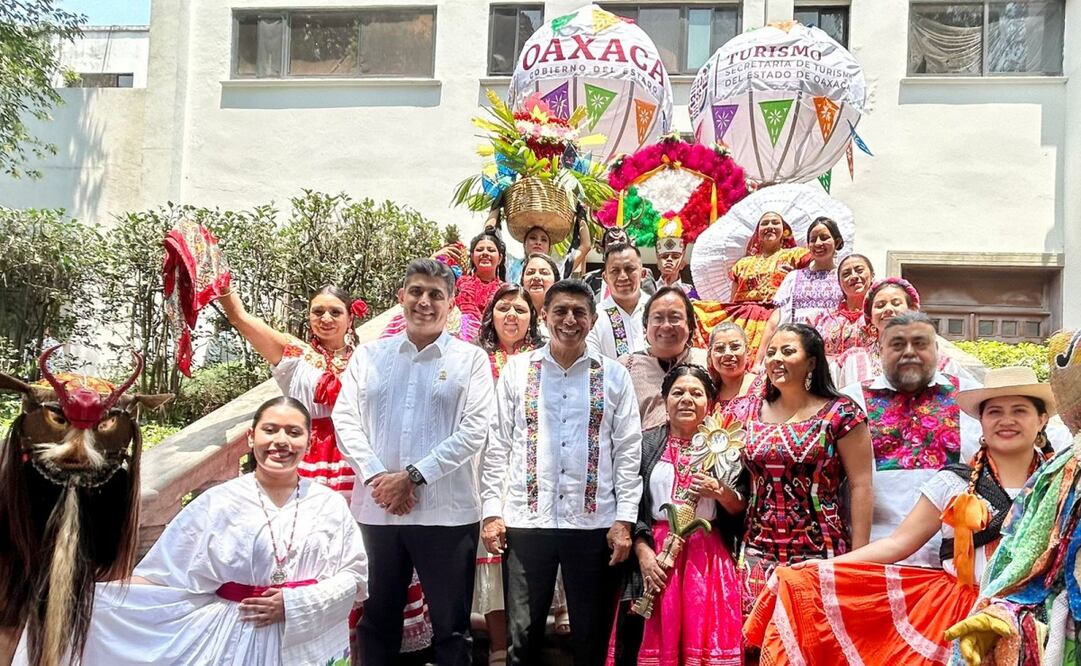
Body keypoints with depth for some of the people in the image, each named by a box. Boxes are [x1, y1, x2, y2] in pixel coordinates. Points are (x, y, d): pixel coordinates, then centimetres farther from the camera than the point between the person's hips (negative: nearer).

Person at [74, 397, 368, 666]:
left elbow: (355, 574, -2)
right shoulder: (218, 503, -5)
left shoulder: (330, 504, -2)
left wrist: (294, 604, -14)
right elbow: (164, 576, -4)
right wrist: (97, 600, -13)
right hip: (235, 642, 0)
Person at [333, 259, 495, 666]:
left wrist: (413, 476, -14)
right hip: (376, 508, 3)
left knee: (451, 626, 7)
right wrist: (376, 476, -11)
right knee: (376, 620, 14)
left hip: (446, 512, -2)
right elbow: (345, 418, 4)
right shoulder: (369, 354, 10)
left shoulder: (471, 359, 2)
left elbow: (474, 430, -7)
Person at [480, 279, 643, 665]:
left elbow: (628, 452, 3)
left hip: (594, 523, 0)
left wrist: (624, 521, -3)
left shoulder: (614, 376, 5)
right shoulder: (516, 370, 6)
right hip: (525, 520, 0)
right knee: (523, 635, 6)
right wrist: (492, 512, -1)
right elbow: (497, 445, 5)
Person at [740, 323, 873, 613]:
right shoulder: (755, 412, 11)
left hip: (820, 554, -4)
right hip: (759, 553, 4)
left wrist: (858, 556, -10)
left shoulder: (841, 413, -4)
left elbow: (860, 486, -6)